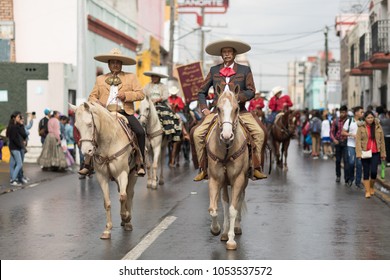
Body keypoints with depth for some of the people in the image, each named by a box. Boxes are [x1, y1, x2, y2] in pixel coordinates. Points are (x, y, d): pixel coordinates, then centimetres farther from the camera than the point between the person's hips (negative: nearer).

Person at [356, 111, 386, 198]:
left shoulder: (378, 127, 4)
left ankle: (372, 187, 16)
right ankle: (367, 191, 11)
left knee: (374, 171, -10)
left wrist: (383, 153, 6)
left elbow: (382, 140, 8)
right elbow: (358, 141, -5)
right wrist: (359, 153, -15)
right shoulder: (361, 127, -2)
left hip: (375, 153, 1)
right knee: (366, 172, 3)